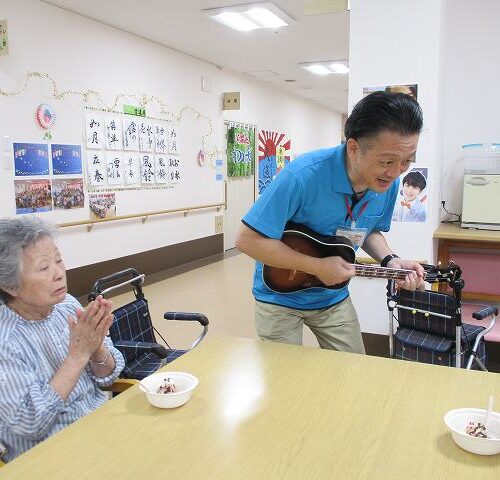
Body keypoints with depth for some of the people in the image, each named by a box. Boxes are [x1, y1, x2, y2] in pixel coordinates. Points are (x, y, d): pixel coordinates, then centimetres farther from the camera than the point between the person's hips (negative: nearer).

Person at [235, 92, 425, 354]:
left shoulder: (388, 183, -11)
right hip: (280, 296, -5)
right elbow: (248, 239, -29)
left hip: (334, 297, 5)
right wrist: (318, 267, -27)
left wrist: (389, 260, -12)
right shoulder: (304, 175, -32)